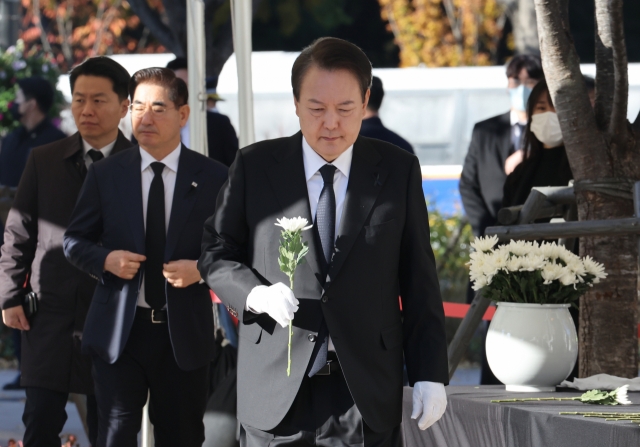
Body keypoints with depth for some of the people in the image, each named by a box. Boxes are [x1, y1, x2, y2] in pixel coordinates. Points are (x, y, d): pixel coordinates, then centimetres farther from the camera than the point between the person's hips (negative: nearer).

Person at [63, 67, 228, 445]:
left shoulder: (214, 179, 1)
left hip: (184, 333, 0)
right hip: (119, 330, 0)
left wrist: (202, 269, -15)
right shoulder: (105, 175, 4)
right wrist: (105, 259, -11)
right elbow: (74, 242, 9)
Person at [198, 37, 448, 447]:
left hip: (366, 395, 0)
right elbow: (215, 254, 8)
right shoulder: (255, 167, 5)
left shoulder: (398, 171, 6)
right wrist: (256, 294, -13)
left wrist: (430, 374, 2)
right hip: (276, 392, 0)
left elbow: (419, 282, 7)